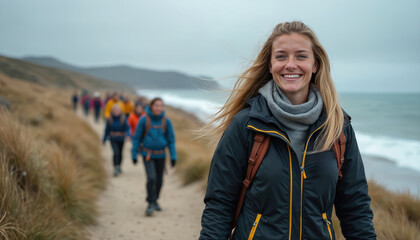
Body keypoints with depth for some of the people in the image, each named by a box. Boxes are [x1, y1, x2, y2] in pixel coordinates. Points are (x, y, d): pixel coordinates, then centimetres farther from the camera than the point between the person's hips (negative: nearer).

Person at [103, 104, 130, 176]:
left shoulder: (123, 118, -7)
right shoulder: (109, 119, -5)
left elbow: (127, 128, -7)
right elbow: (107, 130, 4)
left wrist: (127, 135, -26)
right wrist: (104, 140, 10)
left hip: (121, 139, 1)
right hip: (113, 139, -1)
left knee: (120, 153, 14)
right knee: (116, 152, -17)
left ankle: (119, 167, 37)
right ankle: (115, 168, -13)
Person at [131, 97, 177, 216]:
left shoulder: (166, 121, -2)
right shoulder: (144, 120, -8)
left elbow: (171, 139, 2)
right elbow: (137, 137, -1)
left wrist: (173, 156, -3)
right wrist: (134, 154, -1)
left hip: (160, 155, 3)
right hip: (147, 154, -3)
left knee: (159, 180, 9)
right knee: (151, 178, -16)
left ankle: (155, 200, 32)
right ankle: (151, 203, -3)